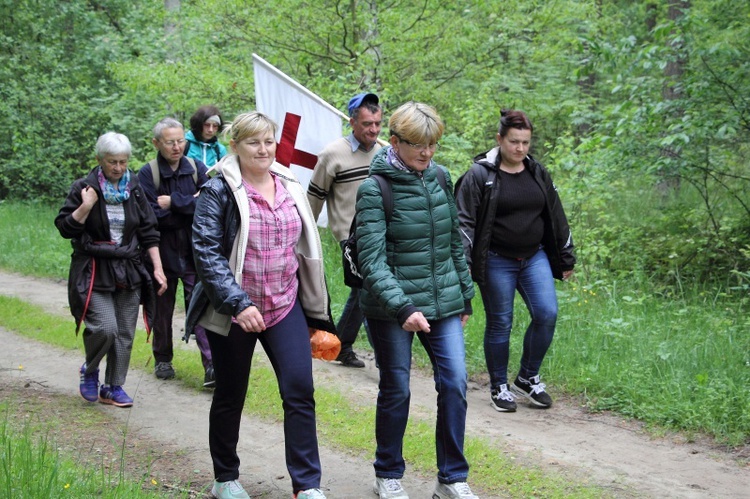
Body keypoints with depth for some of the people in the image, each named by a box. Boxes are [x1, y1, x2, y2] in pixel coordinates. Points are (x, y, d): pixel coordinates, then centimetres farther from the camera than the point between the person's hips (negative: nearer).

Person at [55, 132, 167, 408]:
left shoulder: (134, 189, 7)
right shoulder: (84, 188, -4)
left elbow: (148, 231, 10)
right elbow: (65, 228, -4)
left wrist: (157, 267, 5)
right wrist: (85, 207, -20)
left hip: (129, 271, 4)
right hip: (94, 272, -4)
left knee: (124, 334, 4)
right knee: (105, 328, -17)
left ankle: (113, 387, 18)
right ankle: (90, 370, 12)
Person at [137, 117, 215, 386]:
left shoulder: (197, 168, 1)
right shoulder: (147, 174, -6)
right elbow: (152, 216, -16)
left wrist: (174, 202, -16)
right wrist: (190, 205, -15)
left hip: (193, 252, 0)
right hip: (163, 252, 0)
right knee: (162, 308, 12)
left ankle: (211, 366, -13)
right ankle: (162, 359, 30)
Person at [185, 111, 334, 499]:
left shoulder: (289, 187, 8)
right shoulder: (218, 191, -9)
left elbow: (305, 248, 16)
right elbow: (206, 252, -15)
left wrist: (315, 309, 16)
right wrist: (238, 303, -23)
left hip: (286, 307, 4)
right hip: (234, 312, -4)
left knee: (300, 390, -7)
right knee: (230, 396, 10)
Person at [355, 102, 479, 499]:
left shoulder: (439, 177, 5)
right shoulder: (375, 189, -13)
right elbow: (371, 259, -19)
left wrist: (464, 296, 16)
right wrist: (402, 307, -30)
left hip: (442, 302, 5)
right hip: (391, 308, -5)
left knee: (454, 383, -1)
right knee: (396, 391, 6)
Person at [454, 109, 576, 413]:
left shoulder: (538, 173, 9)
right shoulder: (480, 175, -7)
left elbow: (556, 218, 16)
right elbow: (464, 220, -10)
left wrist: (566, 259, 18)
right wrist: (462, 262, -19)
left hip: (534, 257, 4)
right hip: (496, 262, -4)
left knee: (547, 314, -7)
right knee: (500, 323, 3)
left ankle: (528, 378, 12)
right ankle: (499, 386, 19)